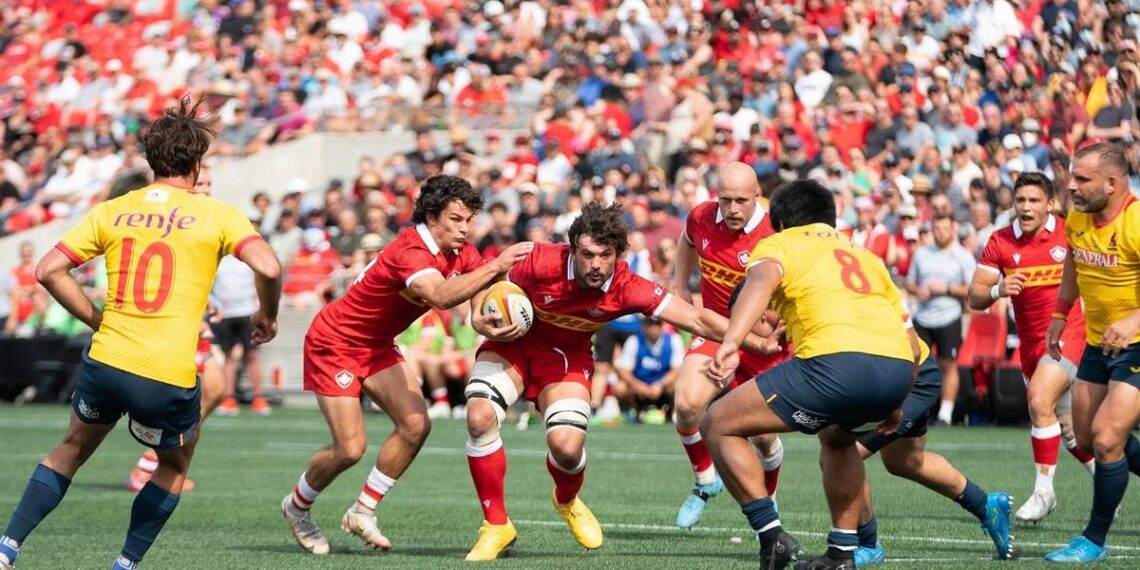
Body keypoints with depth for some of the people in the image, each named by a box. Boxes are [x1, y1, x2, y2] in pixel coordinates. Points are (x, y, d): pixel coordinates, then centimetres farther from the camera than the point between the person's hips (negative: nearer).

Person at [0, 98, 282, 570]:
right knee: (174, 465, 26)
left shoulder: (111, 212, 8)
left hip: (104, 360, 3)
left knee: (73, 449, 28)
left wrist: (96, 318, 13)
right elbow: (268, 269, -14)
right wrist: (267, 317, 5)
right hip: (168, 378, -3)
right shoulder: (217, 215, -1)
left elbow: (48, 270, 4)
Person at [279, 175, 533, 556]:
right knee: (351, 449, -9)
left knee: (416, 425, -9)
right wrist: (495, 266, -56)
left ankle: (362, 511, 7)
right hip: (334, 342, -8)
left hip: (377, 346, 8)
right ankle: (296, 507, 19)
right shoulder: (411, 251, -32)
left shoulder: (460, 254, -4)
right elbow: (440, 295, -49)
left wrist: (496, 321, -32)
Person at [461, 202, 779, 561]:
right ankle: (496, 526, -6)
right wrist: (484, 322, -29)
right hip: (513, 344, -1)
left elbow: (697, 319, -25)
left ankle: (567, 501, 22)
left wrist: (755, 341, -32)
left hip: (566, 357, 1)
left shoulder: (626, 289, -25)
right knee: (480, 418, -25)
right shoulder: (543, 262, -28)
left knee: (567, 447, -19)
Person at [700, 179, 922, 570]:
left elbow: (762, 279, -8)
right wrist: (891, 405, 48)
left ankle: (772, 535, -3)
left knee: (718, 425, 8)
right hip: (898, 365, 6)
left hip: (837, 360, -6)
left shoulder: (780, 244, 18)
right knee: (837, 437, 39)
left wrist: (730, 342, -22)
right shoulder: (865, 256, 35)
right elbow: (912, 346, 34)